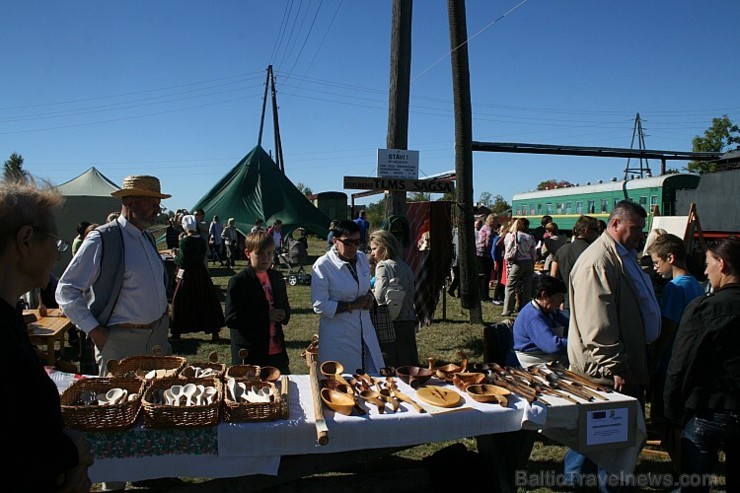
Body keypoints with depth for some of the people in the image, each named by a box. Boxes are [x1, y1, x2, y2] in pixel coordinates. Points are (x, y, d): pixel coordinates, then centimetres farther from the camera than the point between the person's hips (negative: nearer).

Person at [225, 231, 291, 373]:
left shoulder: (277, 278, 9)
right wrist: (266, 316, -19)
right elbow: (231, 319, -15)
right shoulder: (238, 282, -9)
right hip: (249, 356, -5)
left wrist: (282, 315, -5)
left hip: (278, 353, 6)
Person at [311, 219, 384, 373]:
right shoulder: (323, 265, -14)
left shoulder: (362, 258, 4)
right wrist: (352, 305, -18)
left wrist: (368, 299, -3)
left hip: (365, 332, 6)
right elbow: (319, 306, -16)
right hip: (338, 338, -5)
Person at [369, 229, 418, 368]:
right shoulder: (405, 266, 13)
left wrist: (371, 291, 3)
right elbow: (412, 293, 15)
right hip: (409, 322, 7)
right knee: (408, 366, 13)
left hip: (390, 324, -7)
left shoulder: (383, 265, -8)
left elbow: (380, 296, -16)